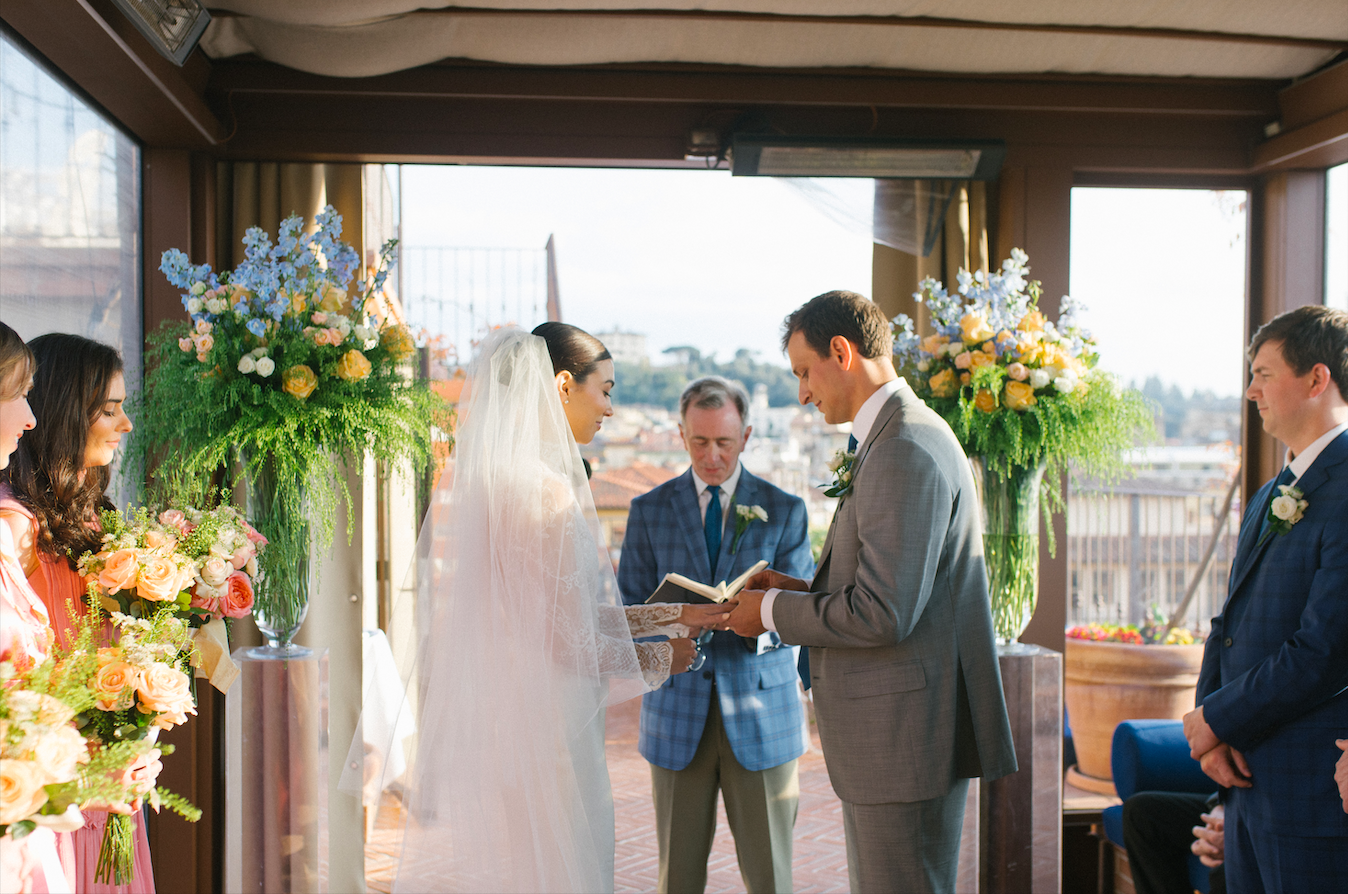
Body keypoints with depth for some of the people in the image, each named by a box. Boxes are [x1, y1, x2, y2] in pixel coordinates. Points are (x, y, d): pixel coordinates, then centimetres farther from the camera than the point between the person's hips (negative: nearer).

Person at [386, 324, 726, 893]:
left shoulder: (467, 478, 8)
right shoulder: (547, 490, -19)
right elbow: (566, 641, -19)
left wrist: (675, 615, 16)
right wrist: (661, 659, -2)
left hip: (477, 721, 9)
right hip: (539, 728, -9)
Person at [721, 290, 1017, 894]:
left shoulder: (905, 450, -20)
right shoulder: (906, 434, 14)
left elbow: (883, 614, -25)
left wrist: (772, 611, -12)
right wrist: (805, 590, 10)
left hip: (906, 736, -11)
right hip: (899, 731, 11)